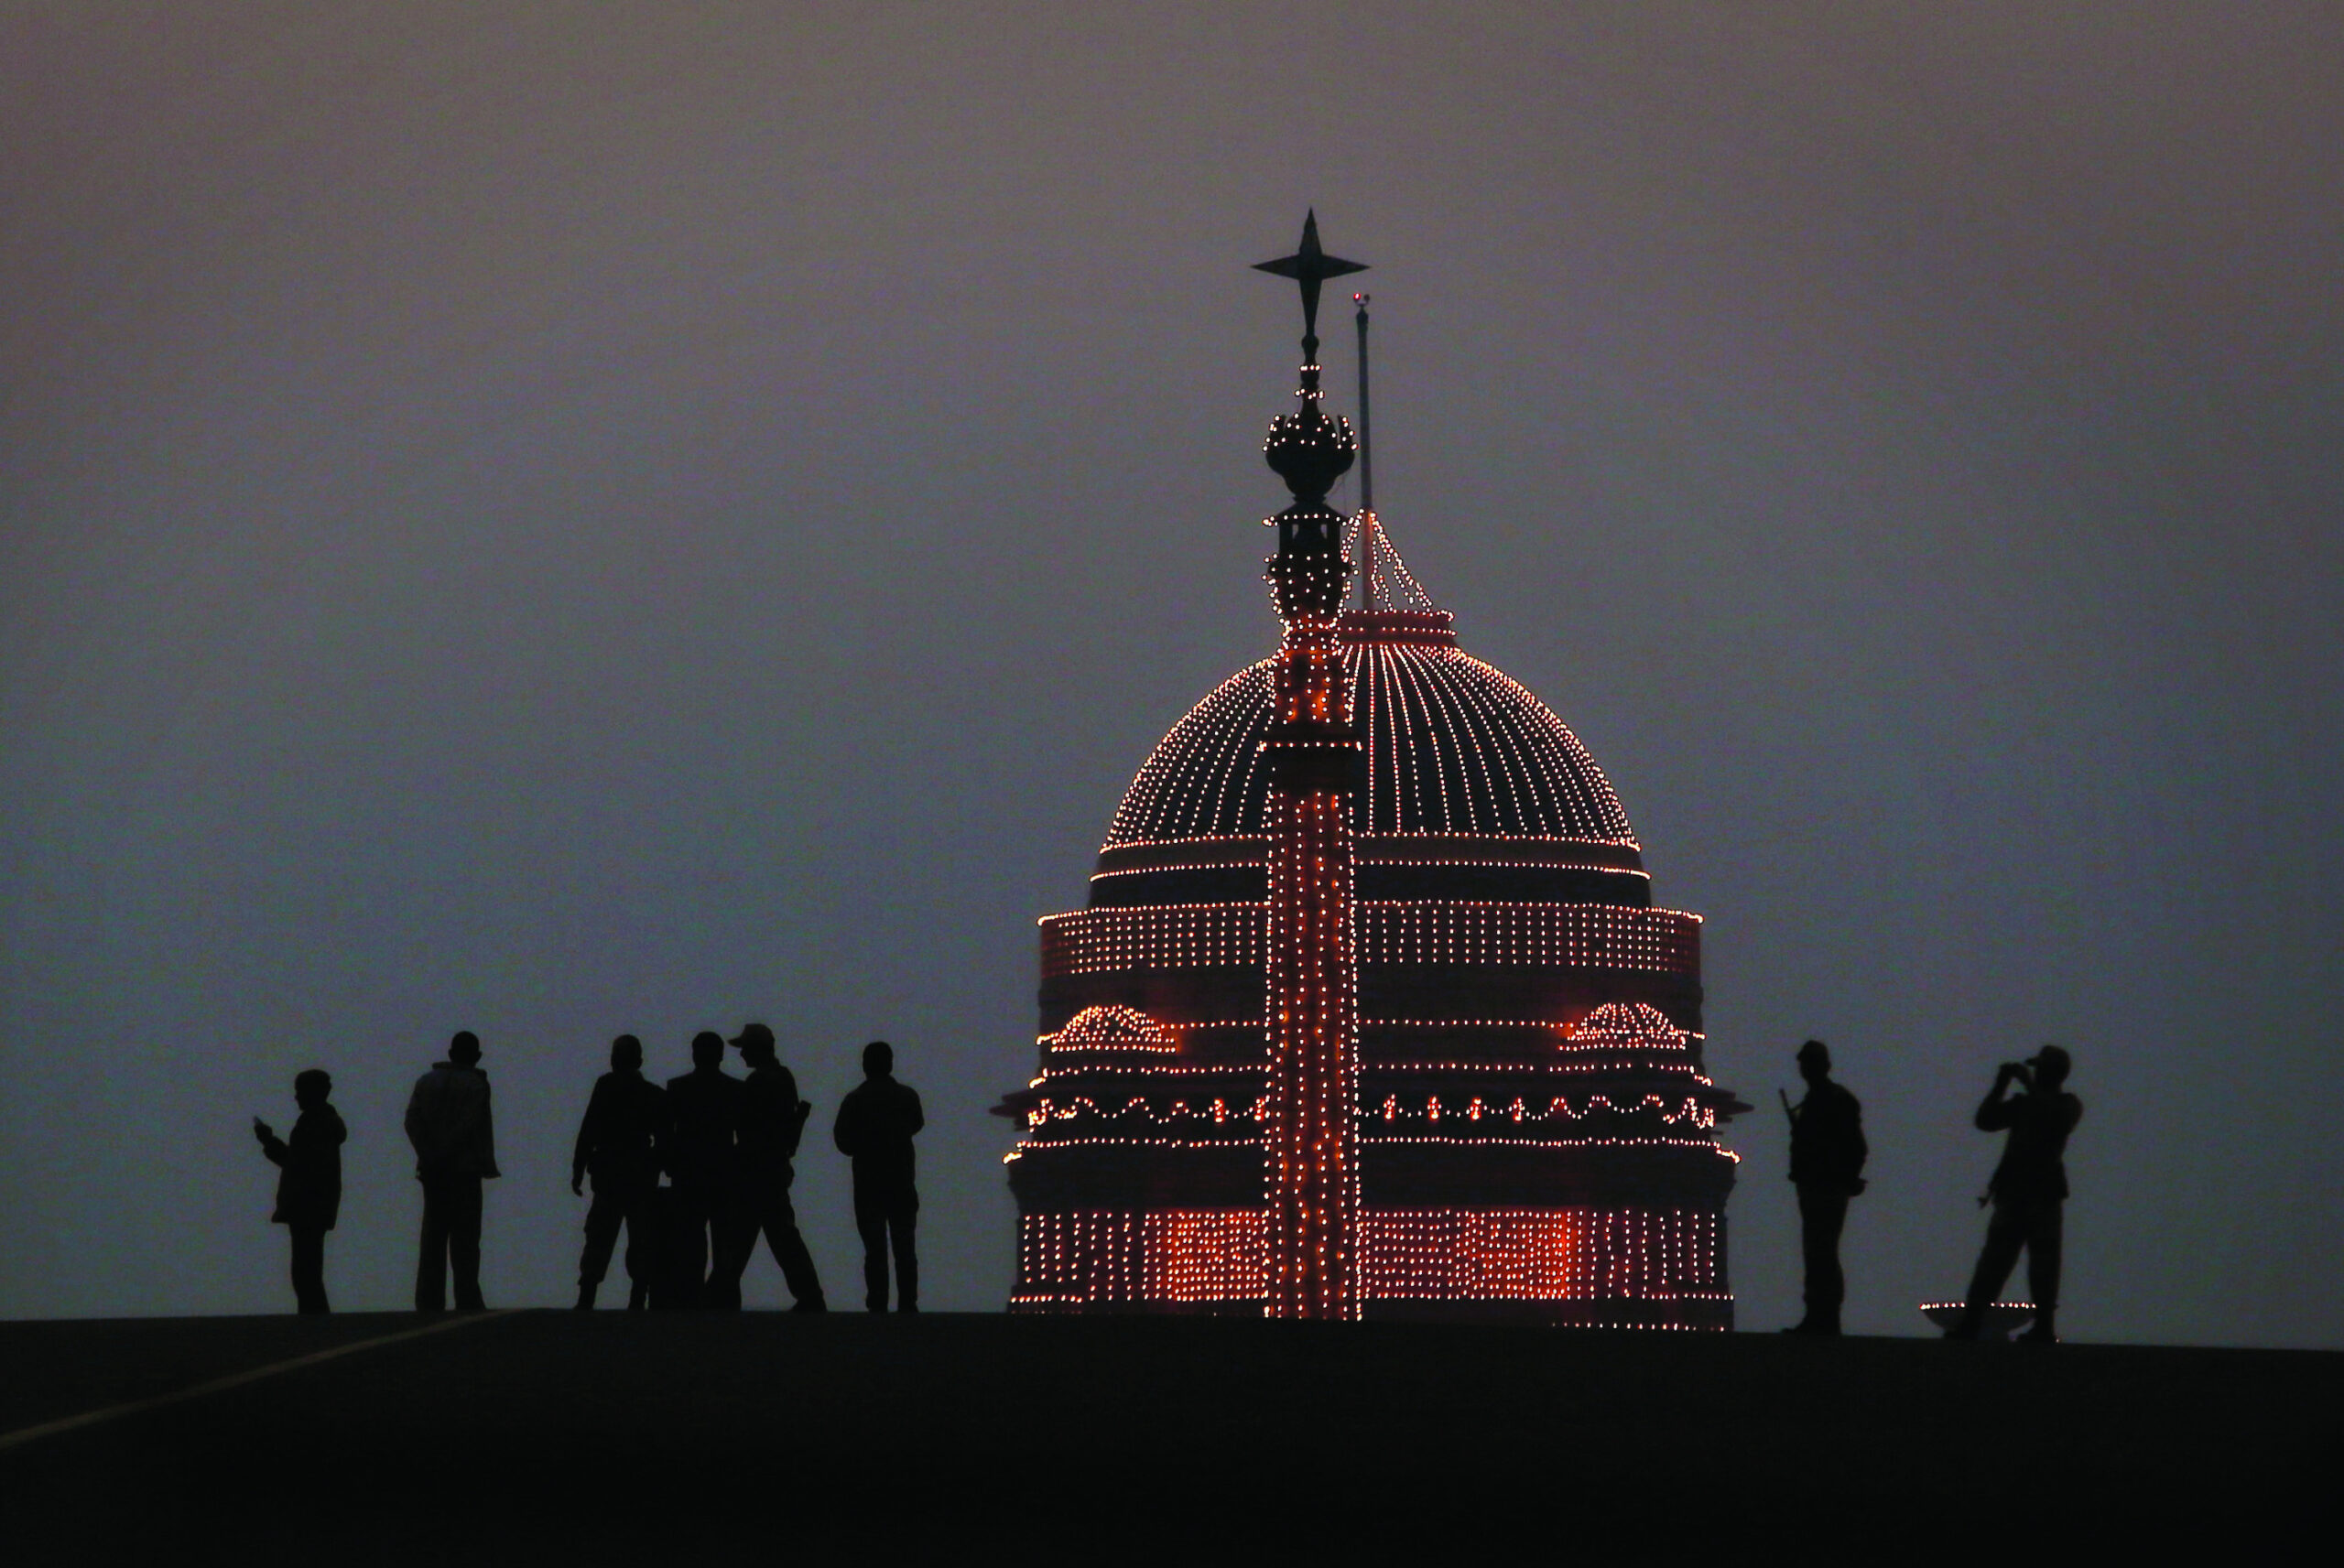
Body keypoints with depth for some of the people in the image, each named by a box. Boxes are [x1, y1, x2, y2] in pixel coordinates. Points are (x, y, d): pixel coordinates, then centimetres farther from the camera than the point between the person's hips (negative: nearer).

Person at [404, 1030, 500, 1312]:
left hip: (432, 1172, 4)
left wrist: (429, 1154, -4)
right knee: (465, 1239, -2)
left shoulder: (425, 1082, 12)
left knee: (433, 1238, 7)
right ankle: (467, 1302, -6)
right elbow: (472, 1126, -13)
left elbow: (412, 1121, 2)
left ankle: (429, 1302, 2)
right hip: (465, 1170, -4)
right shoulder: (476, 1085, -3)